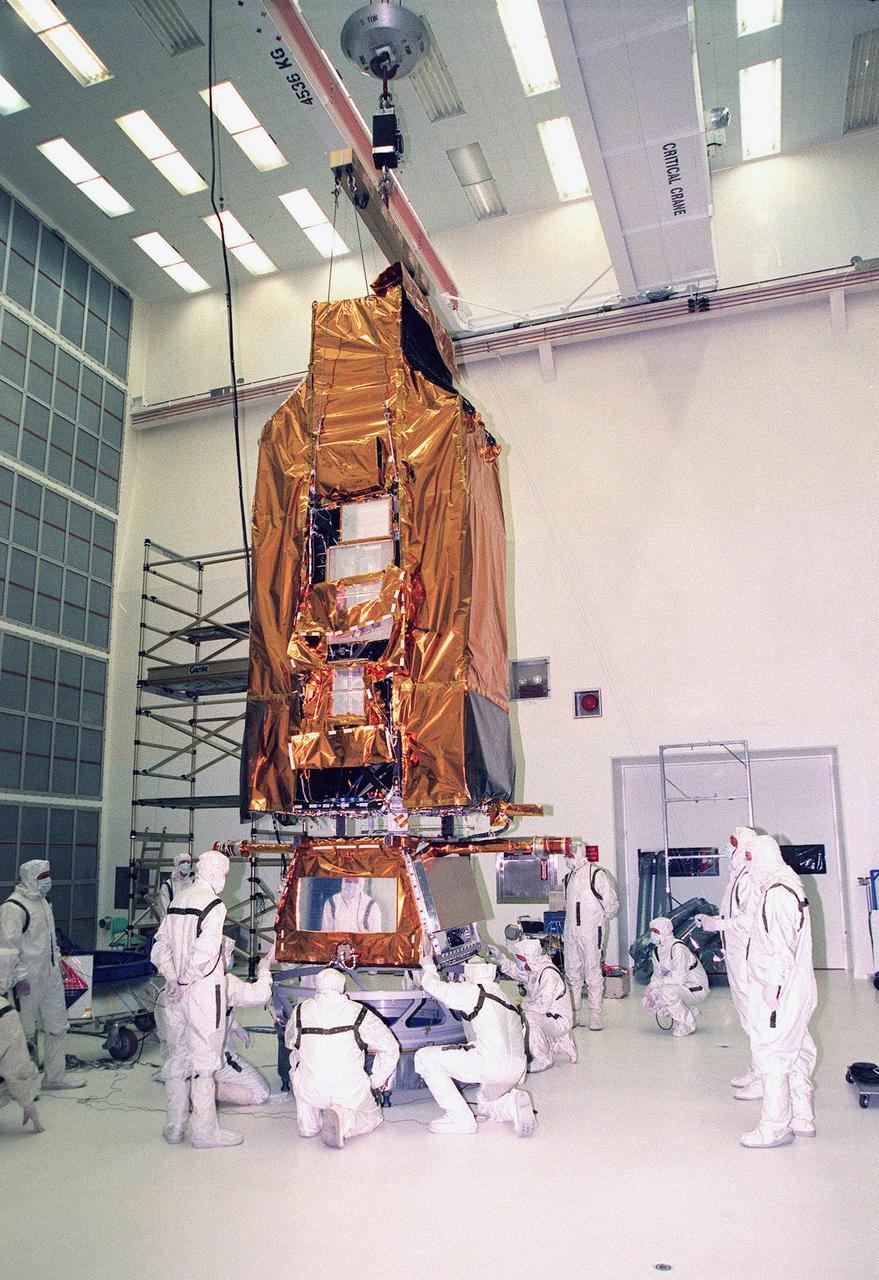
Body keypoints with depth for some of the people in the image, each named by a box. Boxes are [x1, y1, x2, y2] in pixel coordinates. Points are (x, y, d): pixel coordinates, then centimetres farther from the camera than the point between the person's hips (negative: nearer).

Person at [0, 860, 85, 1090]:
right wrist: (19, 978, -20)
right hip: (29, 981, -9)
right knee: (25, 1031, 4)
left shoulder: (42, 901, 11)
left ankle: (55, 1075, 25)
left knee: (57, 1026, 14)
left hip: (51, 976, 9)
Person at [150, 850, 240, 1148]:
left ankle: (175, 1126, 25)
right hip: (203, 990, -7)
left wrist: (173, 979, 0)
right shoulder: (214, 905, -14)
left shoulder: (177, 901, 9)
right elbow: (204, 952, -23)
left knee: (178, 1056, 16)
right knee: (204, 1057, 3)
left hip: (176, 993, 7)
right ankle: (205, 1130, 11)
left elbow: (160, 948, 8)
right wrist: (184, 982, -13)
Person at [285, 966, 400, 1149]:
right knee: (372, 1116, 26)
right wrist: (377, 1080, 15)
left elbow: (289, 1042, 19)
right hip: (351, 1094, -1)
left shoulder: (300, 1012, 0)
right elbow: (390, 1048, 2)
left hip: (311, 1092, 1)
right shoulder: (358, 1012, -4)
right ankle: (344, 1117, -6)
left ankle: (308, 1123, 20)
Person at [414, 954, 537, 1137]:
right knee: (485, 1108, 36)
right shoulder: (505, 998, 25)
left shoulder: (474, 992, 1)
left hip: (491, 1064, -9)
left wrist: (428, 966, 23)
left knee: (424, 1057, -1)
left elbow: (435, 986, 4)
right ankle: (513, 1103, 6)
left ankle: (459, 1117, -2)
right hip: (516, 1071, 9)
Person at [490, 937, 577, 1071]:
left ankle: (543, 1060, -13)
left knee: (527, 1019, -30)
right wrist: (499, 958, 2)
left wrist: (523, 1006, -19)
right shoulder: (533, 969, 1)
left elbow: (543, 1006, -30)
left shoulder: (549, 974, -26)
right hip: (547, 1016, 10)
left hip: (560, 1020, -10)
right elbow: (515, 971, 15)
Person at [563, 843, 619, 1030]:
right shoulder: (569, 877, 12)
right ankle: (573, 1014, 17)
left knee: (593, 974, -2)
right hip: (571, 932, 7)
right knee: (572, 974, 10)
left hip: (591, 932, -7)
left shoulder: (597, 874, -10)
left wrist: (601, 919, 4)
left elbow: (612, 902, -5)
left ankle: (595, 1016, 5)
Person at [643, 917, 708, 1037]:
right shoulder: (657, 951, 3)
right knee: (648, 1003, -3)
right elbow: (657, 975, 9)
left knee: (667, 991, -34)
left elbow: (679, 978, -29)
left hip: (696, 989, -9)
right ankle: (689, 1012, 12)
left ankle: (688, 1024, -11)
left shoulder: (677, 948, -24)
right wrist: (650, 987, -12)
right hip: (677, 989, 9)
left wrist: (655, 984, -22)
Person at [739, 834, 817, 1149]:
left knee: (771, 1055, -2)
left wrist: (771, 994, -19)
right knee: (796, 1054, 18)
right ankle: (802, 1120, 30)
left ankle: (775, 1127, 7)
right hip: (796, 991, 10)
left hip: (781, 992, -10)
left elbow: (781, 951, -23)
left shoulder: (776, 893, -22)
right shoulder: (790, 883, 10)